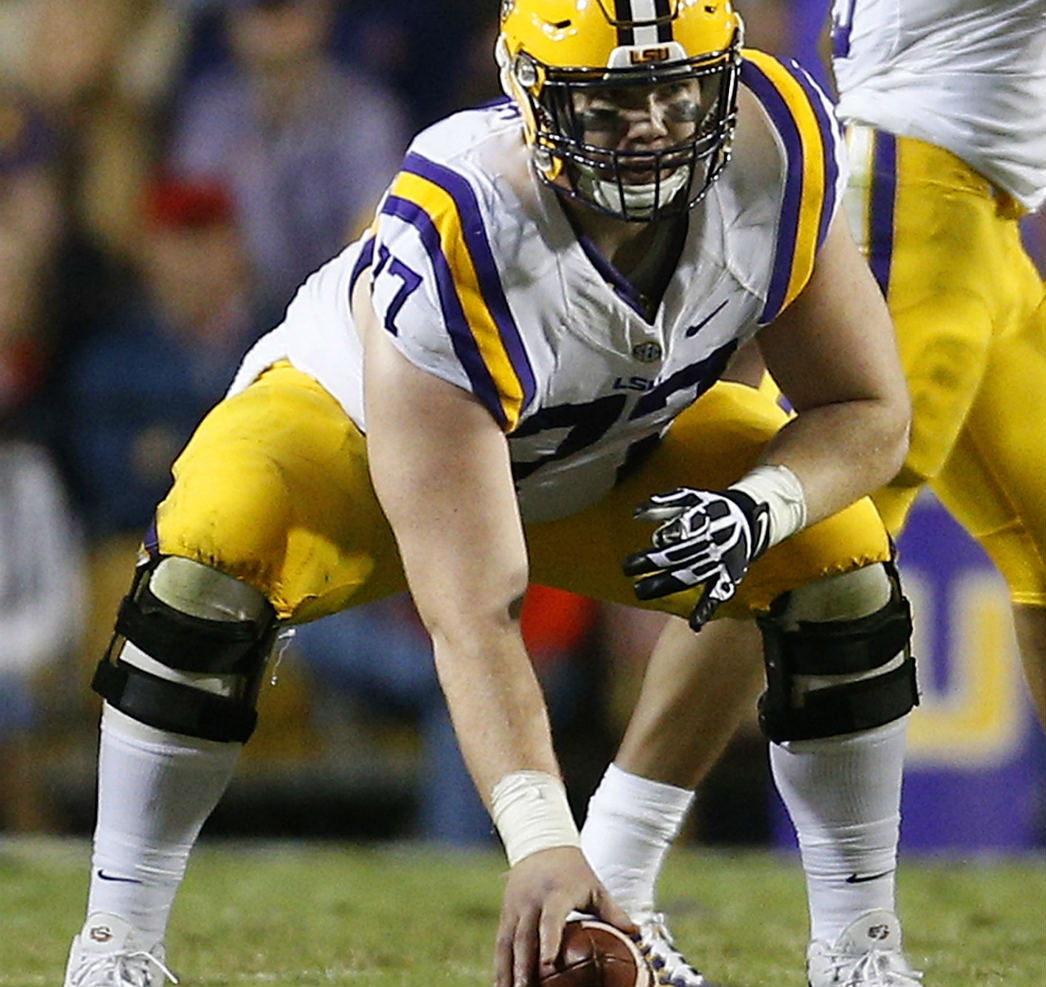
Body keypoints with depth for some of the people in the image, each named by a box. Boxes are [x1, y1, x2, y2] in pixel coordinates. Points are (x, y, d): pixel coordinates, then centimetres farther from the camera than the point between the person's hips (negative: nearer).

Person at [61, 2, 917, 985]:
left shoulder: (776, 150, -30)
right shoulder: (456, 249, -43)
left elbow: (869, 414, -14)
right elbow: (473, 615, -46)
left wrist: (759, 509, -36)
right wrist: (540, 841, -58)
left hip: (620, 445, 5)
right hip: (360, 421, -4)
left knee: (838, 554, -16)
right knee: (212, 559, -33)